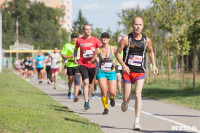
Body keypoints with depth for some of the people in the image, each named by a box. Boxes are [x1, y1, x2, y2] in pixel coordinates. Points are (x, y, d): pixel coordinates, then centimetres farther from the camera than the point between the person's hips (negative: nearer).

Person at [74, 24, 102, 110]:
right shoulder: (79, 41, 4)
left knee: (90, 84, 12)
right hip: (83, 64, -1)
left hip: (92, 64, 1)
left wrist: (95, 50, -21)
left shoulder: (95, 40, 2)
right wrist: (75, 58, 13)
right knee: (86, 82, -16)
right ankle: (86, 102, -16)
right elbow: (76, 49, 23)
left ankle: (87, 98, 35)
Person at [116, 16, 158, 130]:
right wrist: (123, 64, -18)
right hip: (128, 71, 0)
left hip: (140, 72, 1)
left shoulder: (147, 40, 1)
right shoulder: (126, 39, -7)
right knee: (127, 98, 4)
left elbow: (151, 51, 20)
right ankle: (125, 103, 44)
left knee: (138, 95, -16)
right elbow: (118, 53, -3)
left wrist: (154, 65, 12)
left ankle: (137, 122, -15)